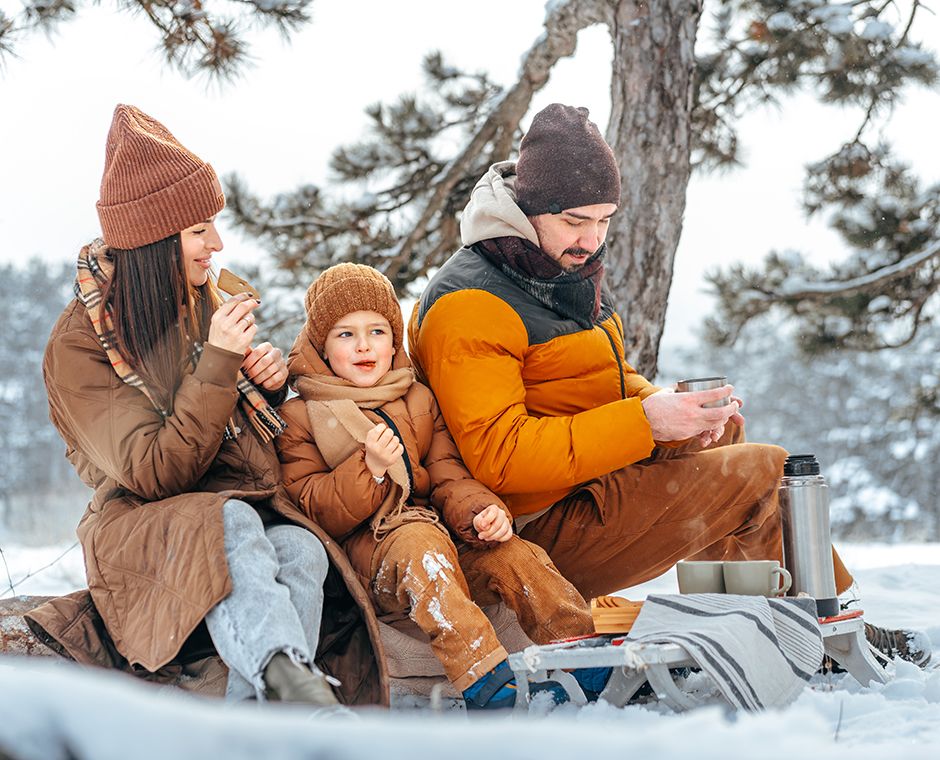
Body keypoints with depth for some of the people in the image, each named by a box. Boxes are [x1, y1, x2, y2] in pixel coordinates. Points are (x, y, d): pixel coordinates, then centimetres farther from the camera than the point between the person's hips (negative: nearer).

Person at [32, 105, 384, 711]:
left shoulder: (211, 301, 11)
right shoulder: (79, 344, -8)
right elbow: (153, 473, -16)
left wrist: (269, 381, 0)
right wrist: (216, 367, -22)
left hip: (251, 511, 5)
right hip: (142, 526, -5)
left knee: (300, 549, -31)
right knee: (232, 524, -38)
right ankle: (295, 685, -56)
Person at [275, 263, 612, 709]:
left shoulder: (419, 402, 18)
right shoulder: (300, 417, 5)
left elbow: (449, 479, 8)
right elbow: (315, 512, -3)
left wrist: (482, 513, -14)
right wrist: (370, 469, -19)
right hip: (361, 554, -5)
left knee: (513, 555, -22)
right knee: (419, 539, -36)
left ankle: (587, 657, -24)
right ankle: (485, 681, -48)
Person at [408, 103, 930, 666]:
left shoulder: (571, 268, 12)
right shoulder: (469, 308, -19)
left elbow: (614, 383, 19)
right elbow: (498, 457, -27)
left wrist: (675, 411, -4)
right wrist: (644, 421, -30)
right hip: (543, 530, -10)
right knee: (765, 472, -12)